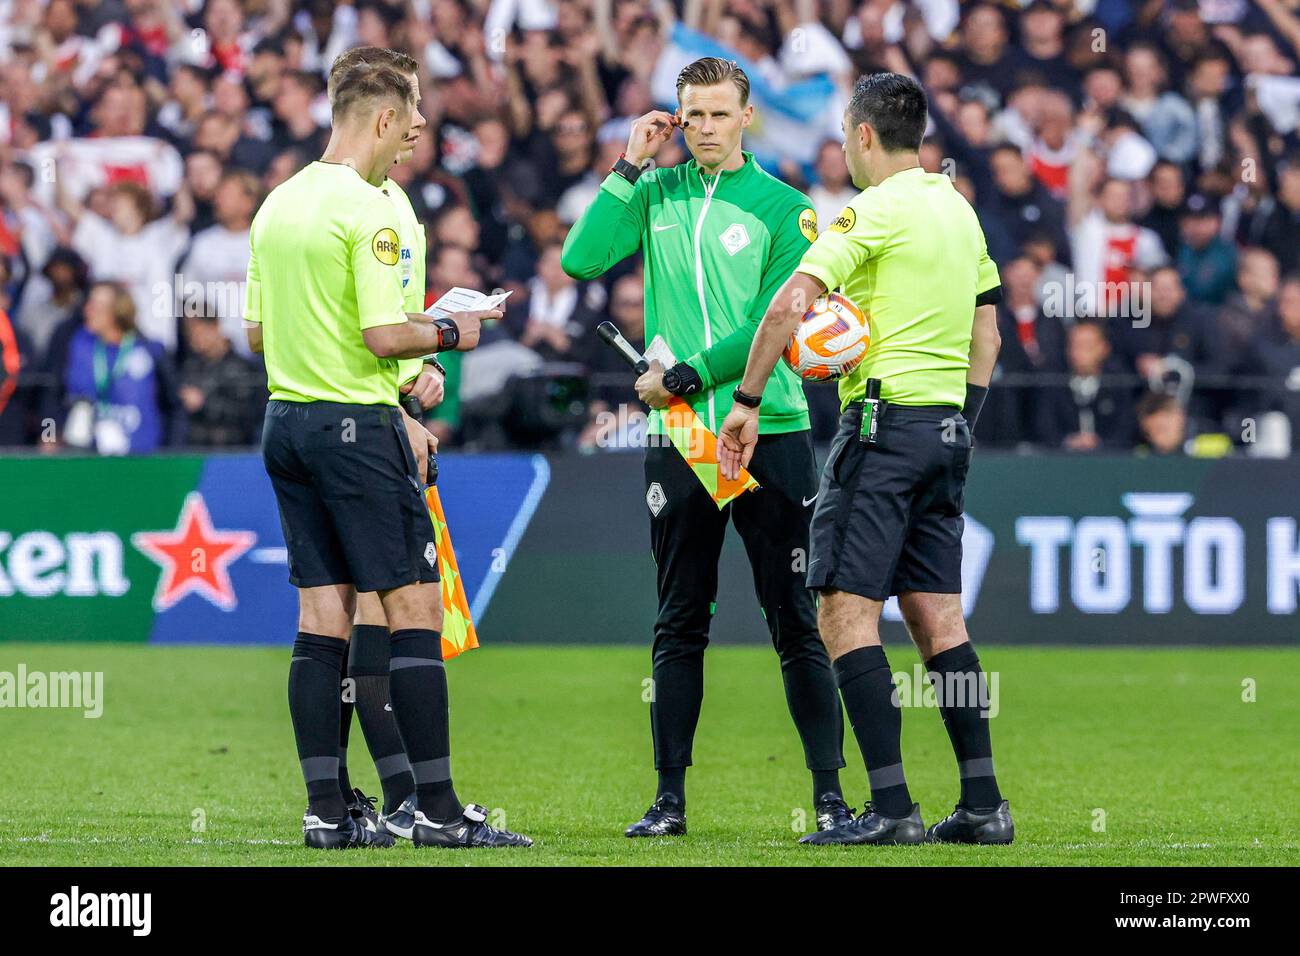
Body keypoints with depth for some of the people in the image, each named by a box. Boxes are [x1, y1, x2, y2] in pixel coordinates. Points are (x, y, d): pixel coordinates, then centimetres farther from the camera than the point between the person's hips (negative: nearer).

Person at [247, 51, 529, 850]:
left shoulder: (278, 205, 11)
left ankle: (326, 810, 6)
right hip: (356, 427, -8)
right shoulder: (368, 210, -14)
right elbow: (385, 336, -20)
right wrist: (451, 332, -1)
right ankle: (437, 809, -5)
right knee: (415, 606, -4)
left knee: (323, 614, 8)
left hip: (287, 420, 8)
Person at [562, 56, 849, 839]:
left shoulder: (783, 207, 0)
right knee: (679, 624, 6)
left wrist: (685, 378, -10)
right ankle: (670, 797, 11)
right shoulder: (657, 195, 10)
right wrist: (630, 170, -5)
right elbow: (580, 258, -4)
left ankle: (830, 794, 1)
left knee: (795, 622, -2)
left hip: (770, 431, -3)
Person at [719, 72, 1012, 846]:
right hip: (947, 425, 8)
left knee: (848, 611, -7)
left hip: (883, 422, -8)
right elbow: (987, 333, 22)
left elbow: (793, 301, -19)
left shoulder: (879, 209, -10)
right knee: (937, 616, 10)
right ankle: (984, 804, 7)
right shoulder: (959, 210, 15)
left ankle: (891, 806, -14)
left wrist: (748, 400, -13)